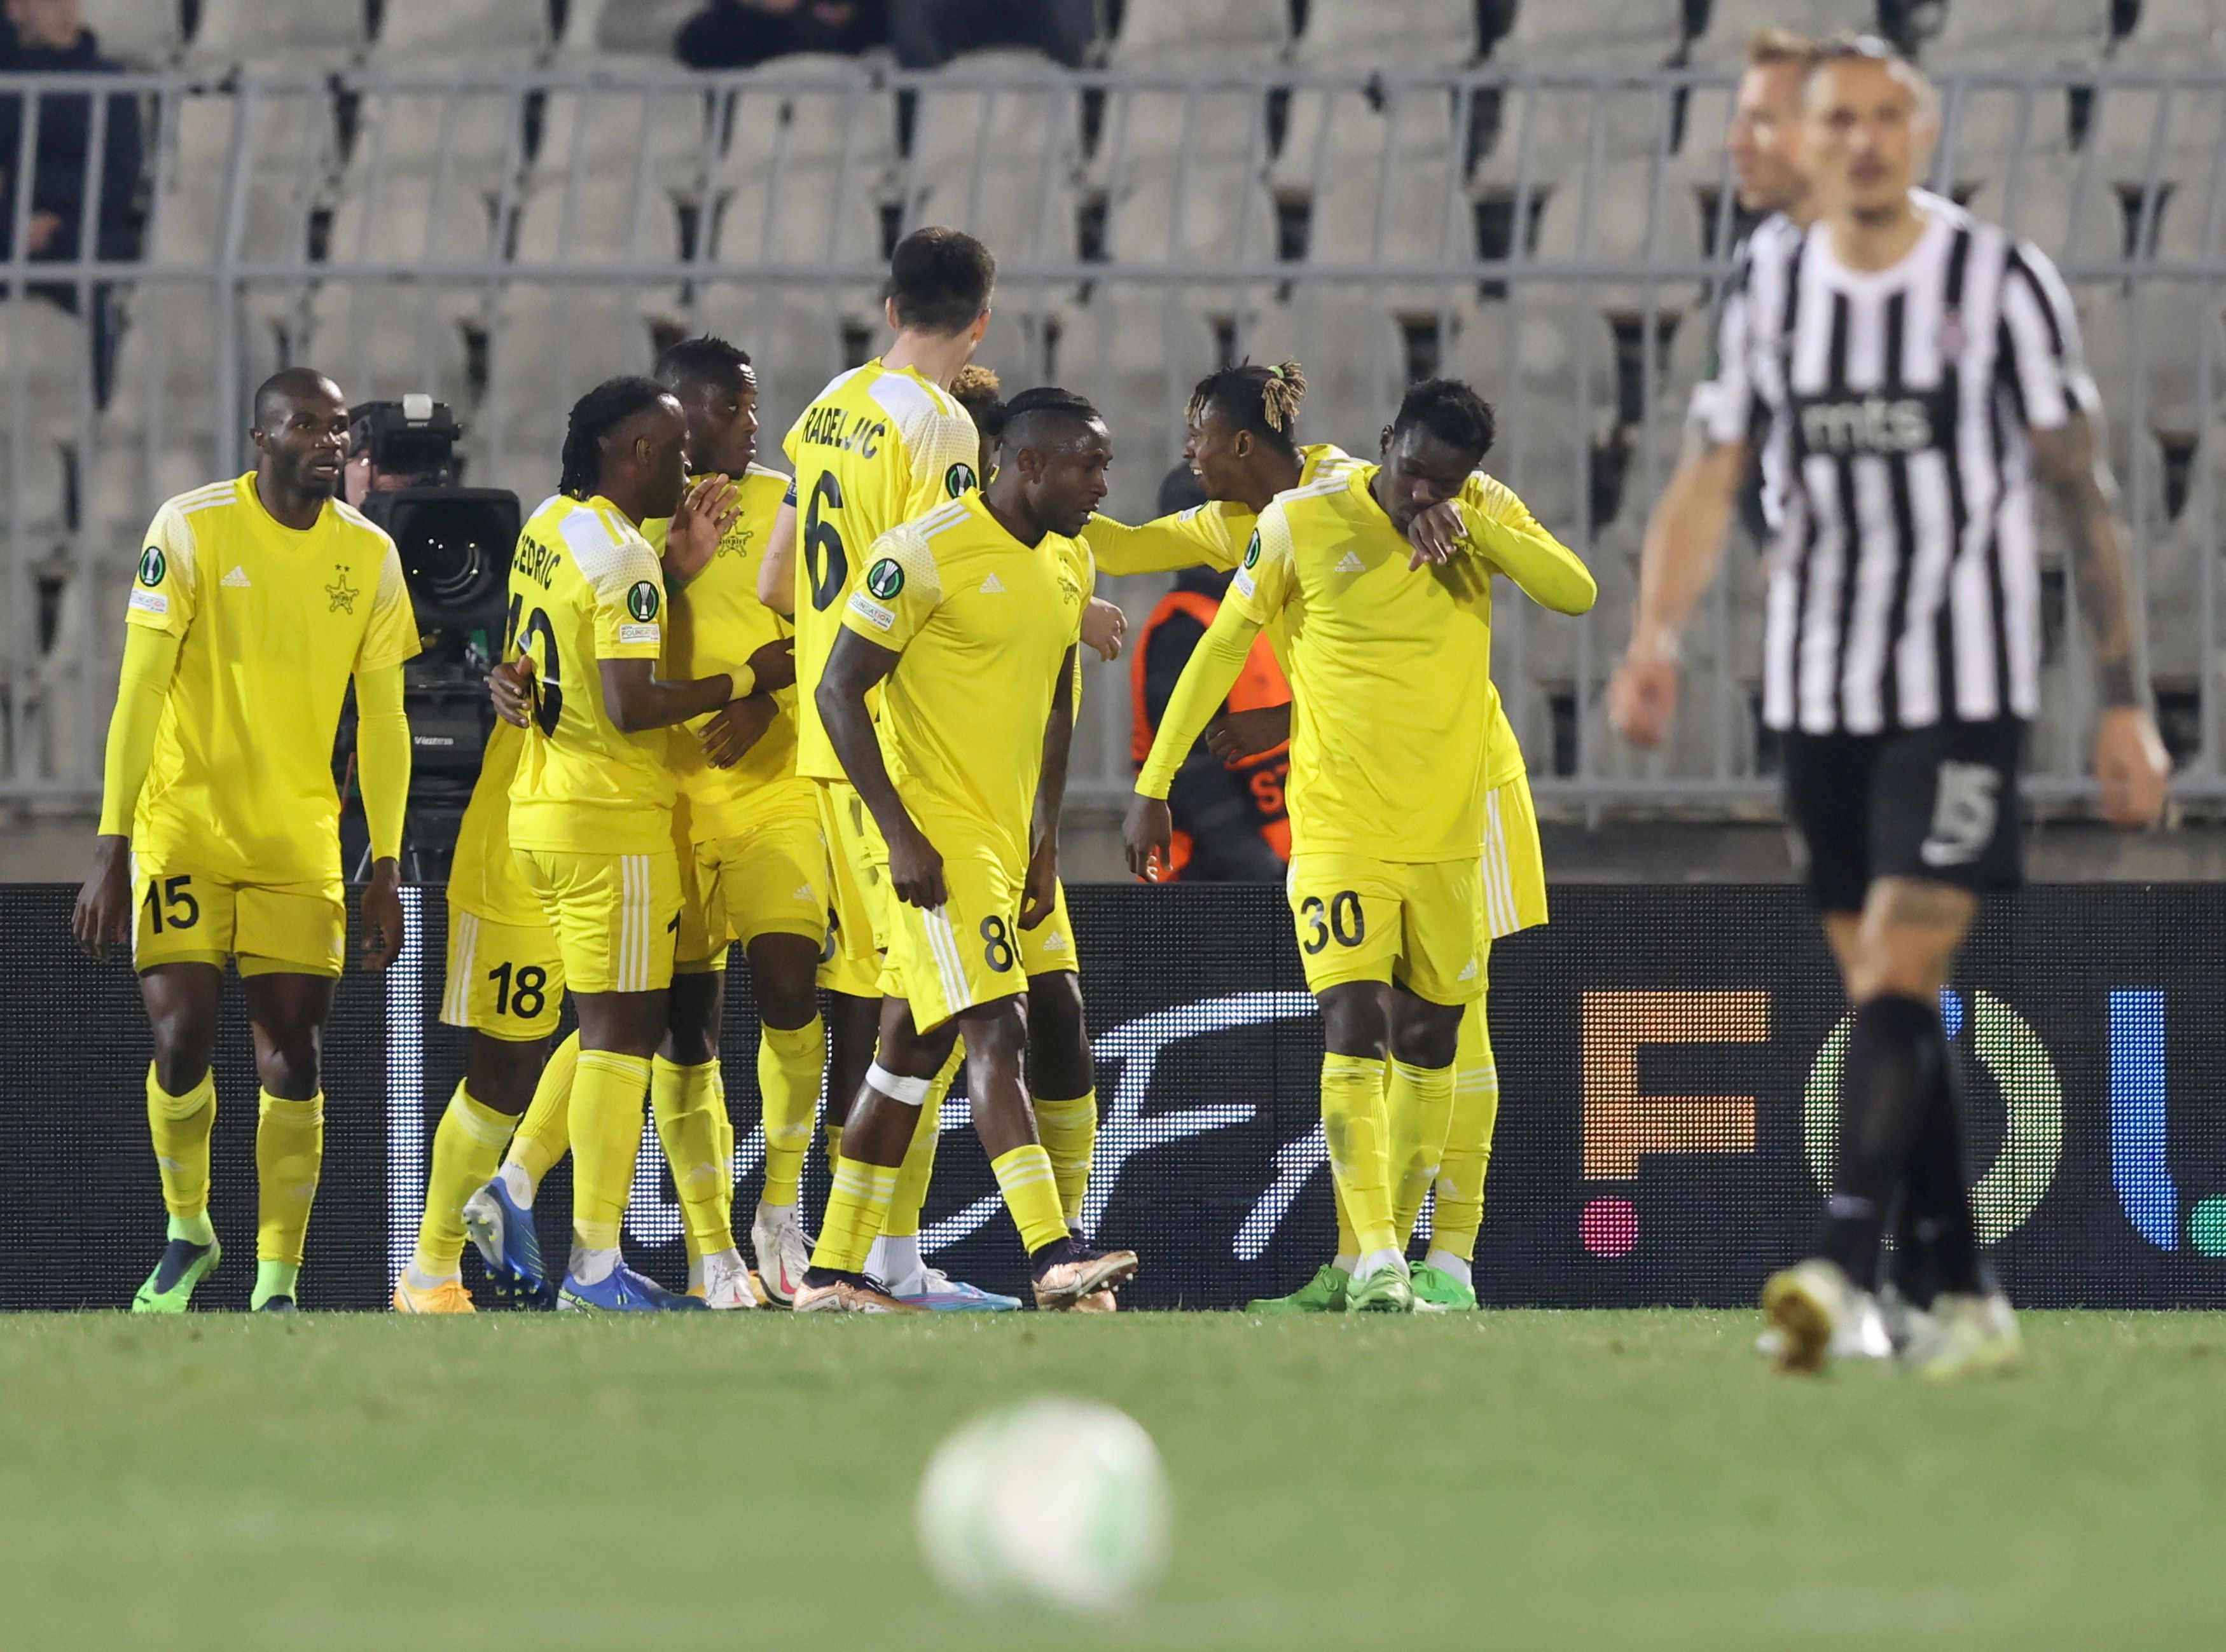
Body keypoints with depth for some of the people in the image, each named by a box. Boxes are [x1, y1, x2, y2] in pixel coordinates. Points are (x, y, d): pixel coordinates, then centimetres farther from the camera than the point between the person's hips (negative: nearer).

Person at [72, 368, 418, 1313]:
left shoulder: (368, 555, 3)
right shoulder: (193, 528, -8)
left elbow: (382, 722, 8)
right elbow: (140, 693, -9)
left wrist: (385, 868, 3)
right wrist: (111, 851, -14)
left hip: (300, 843, 3)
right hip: (183, 826, -3)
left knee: (292, 1058, -4)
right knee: (181, 1041, -10)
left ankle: (278, 1281, 2)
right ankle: (187, 1231, 16)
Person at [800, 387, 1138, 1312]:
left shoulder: (1068, 564, 11)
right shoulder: (926, 554, -14)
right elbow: (839, 690, -13)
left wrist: (1046, 835, 13)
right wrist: (901, 835, -18)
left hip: (1007, 835, 8)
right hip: (937, 833, -8)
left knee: (913, 1048, 11)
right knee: (997, 1031, -17)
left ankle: (834, 1272, 16)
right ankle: (1052, 1256, -25)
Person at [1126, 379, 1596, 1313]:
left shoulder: (1487, 522, 1)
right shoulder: (1302, 524, -8)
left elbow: (1577, 595, -12)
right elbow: (1220, 650, 0)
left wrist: (1469, 528, -22)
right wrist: (1153, 787, 0)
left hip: (1447, 838, 4)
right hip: (1339, 835, -4)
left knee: (1429, 1043, 10)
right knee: (1352, 1028, -16)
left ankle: (1392, 1246, 23)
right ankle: (1374, 1263, -23)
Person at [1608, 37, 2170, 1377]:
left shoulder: (2003, 286, -4)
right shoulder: (1770, 295, 7)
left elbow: (2085, 499, -1)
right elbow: (1715, 486, 7)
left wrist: (2127, 705, -4)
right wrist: (1658, 636, -11)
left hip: (1967, 688, -4)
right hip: (1818, 696, 4)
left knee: (1899, 977, -17)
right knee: (1884, 1004, 5)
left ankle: (1841, 1268, -27)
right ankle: (1969, 1301, 11)